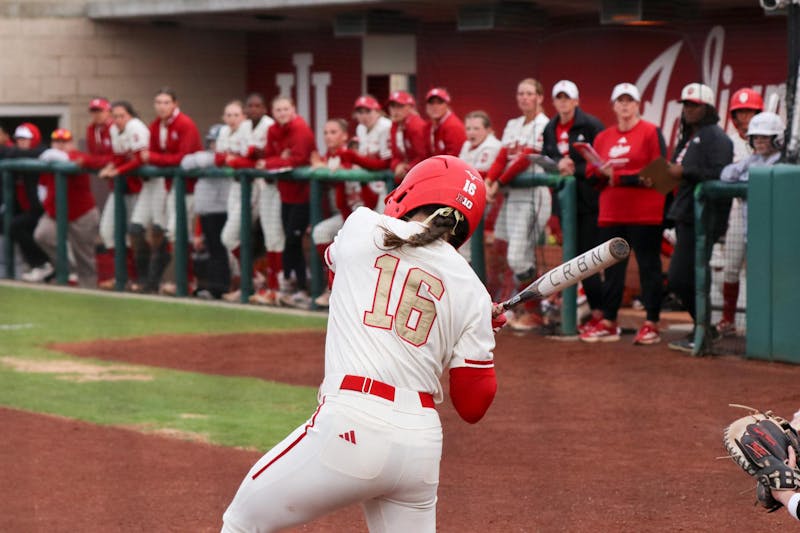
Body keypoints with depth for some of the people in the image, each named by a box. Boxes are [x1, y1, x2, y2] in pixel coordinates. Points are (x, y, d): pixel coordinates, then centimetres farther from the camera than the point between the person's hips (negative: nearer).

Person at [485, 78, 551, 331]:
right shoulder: (512, 125, 17)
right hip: (512, 195, 7)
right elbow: (502, 157, 9)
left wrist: (500, 182, -10)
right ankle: (525, 309, 16)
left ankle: (533, 313, 0)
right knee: (523, 256, 8)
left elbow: (526, 159, -13)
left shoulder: (543, 125, -6)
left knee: (518, 257, -11)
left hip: (533, 194, -7)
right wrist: (489, 181, -8)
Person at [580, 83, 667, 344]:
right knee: (612, 268, 9)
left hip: (645, 213, -5)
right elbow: (590, 174, 13)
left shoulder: (651, 132, -3)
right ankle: (608, 323, 17)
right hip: (611, 213, 6)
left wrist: (618, 177, -14)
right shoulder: (603, 137, 14)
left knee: (648, 266, -1)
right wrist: (602, 173, -10)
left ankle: (652, 324, 3)